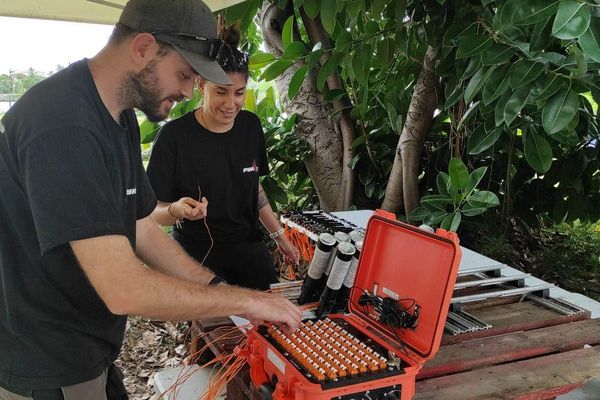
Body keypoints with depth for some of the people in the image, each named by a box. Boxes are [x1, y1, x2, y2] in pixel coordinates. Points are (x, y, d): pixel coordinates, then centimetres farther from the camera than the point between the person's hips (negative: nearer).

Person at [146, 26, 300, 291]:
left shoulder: (250, 126, 1)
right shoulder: (174, 135, -15)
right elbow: (155, 212, -11)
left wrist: (279, 235, 13)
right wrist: (176, 210, -32)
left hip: (249, 249, 5)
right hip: (197, 256, -4)